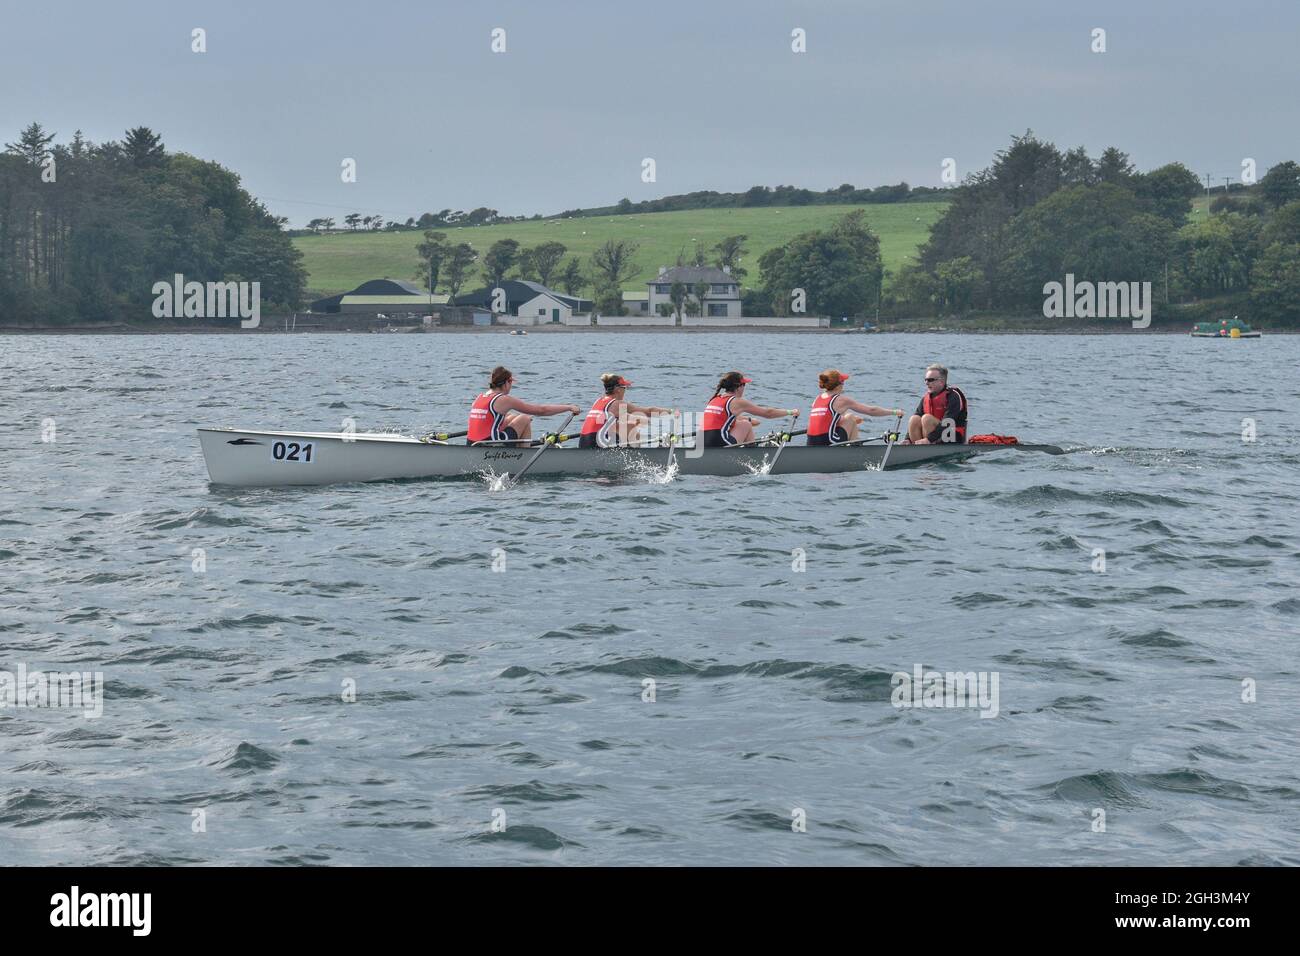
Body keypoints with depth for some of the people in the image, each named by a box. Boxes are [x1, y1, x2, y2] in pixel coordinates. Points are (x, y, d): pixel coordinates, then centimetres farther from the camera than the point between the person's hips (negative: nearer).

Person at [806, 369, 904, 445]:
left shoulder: (818, 399, 16)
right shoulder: (841, 400, -2)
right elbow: (871, 410, 3)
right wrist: (894, 412, 14)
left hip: (811, 445, 7)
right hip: (828, 444, -7)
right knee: (851, 418, 10)